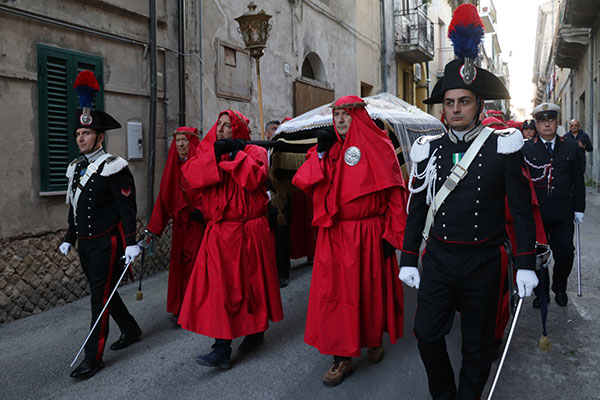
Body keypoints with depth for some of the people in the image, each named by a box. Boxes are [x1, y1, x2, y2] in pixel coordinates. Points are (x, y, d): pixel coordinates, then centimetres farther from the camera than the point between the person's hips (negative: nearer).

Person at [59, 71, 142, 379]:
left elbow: (127, 207, -15)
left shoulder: (113, 168, -12)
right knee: (102, 292, 17)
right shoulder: (76, 168, 12)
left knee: (100, 296, -3)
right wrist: (69, 239, 19)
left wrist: (131, 243, -19)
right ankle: (131, 330, 36)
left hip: (106, 243, -8)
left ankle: (94, 357, 6)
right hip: (85, 243, 8)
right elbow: (74, 207, 19)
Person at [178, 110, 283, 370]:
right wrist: (215, 154, -17)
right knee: (219, 287, -1)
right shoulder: (207, 152, 12)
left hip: (248, 232, -3)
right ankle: (222, 349, 7)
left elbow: (253, 178, -20)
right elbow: (191, 175, -8)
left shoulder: (254, 152, 1)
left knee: (250, 282, 9)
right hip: (219, 233, 3)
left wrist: (236, 153, -15)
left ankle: (256, 330, 31)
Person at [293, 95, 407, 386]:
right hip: (334, 235, 2)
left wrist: (392, 235, -8)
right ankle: (342, 358, 12)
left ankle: (374, 339, 37)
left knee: (371, 288, 12)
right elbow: (303, 182, -1)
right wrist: (321, 153, -11)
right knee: (334, 292, 0)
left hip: (368, 236, -2)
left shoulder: (378, 147, 0)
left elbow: (395, 194, -3)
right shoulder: (328, 149, 9)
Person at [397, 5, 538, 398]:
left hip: (483, 261, -2)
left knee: (478, 344, 13)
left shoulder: (503, 146, -5)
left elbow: (522, 208, -3)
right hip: (437, 258, 2)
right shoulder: (428, 149, 2)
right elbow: (417, 208, 6)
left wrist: (526, 264, -6)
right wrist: (408, 259, 5)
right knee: (427, 334, 5)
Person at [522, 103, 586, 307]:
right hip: (535, 213, -1)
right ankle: (541, 292, 23)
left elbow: (578, 181, 10)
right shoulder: (526, 149, 1)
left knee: (565, 254, 5)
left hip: (563, 214, 2)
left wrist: (579, 209, 6)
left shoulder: (571, 148, 8)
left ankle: (560, 289, 30)